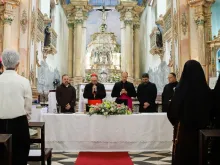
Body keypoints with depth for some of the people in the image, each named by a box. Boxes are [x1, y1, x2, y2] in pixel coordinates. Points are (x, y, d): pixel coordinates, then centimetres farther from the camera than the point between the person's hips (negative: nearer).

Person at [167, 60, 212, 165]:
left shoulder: (181, 88, -17)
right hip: (201, 128, 3)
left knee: (181, 155, 9)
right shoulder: (206, 89, -6)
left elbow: (172, 110, -12)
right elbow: (210, 111, 5)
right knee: (198, 154, 16)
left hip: (183, 127, -3)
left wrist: (175, 120, 8)